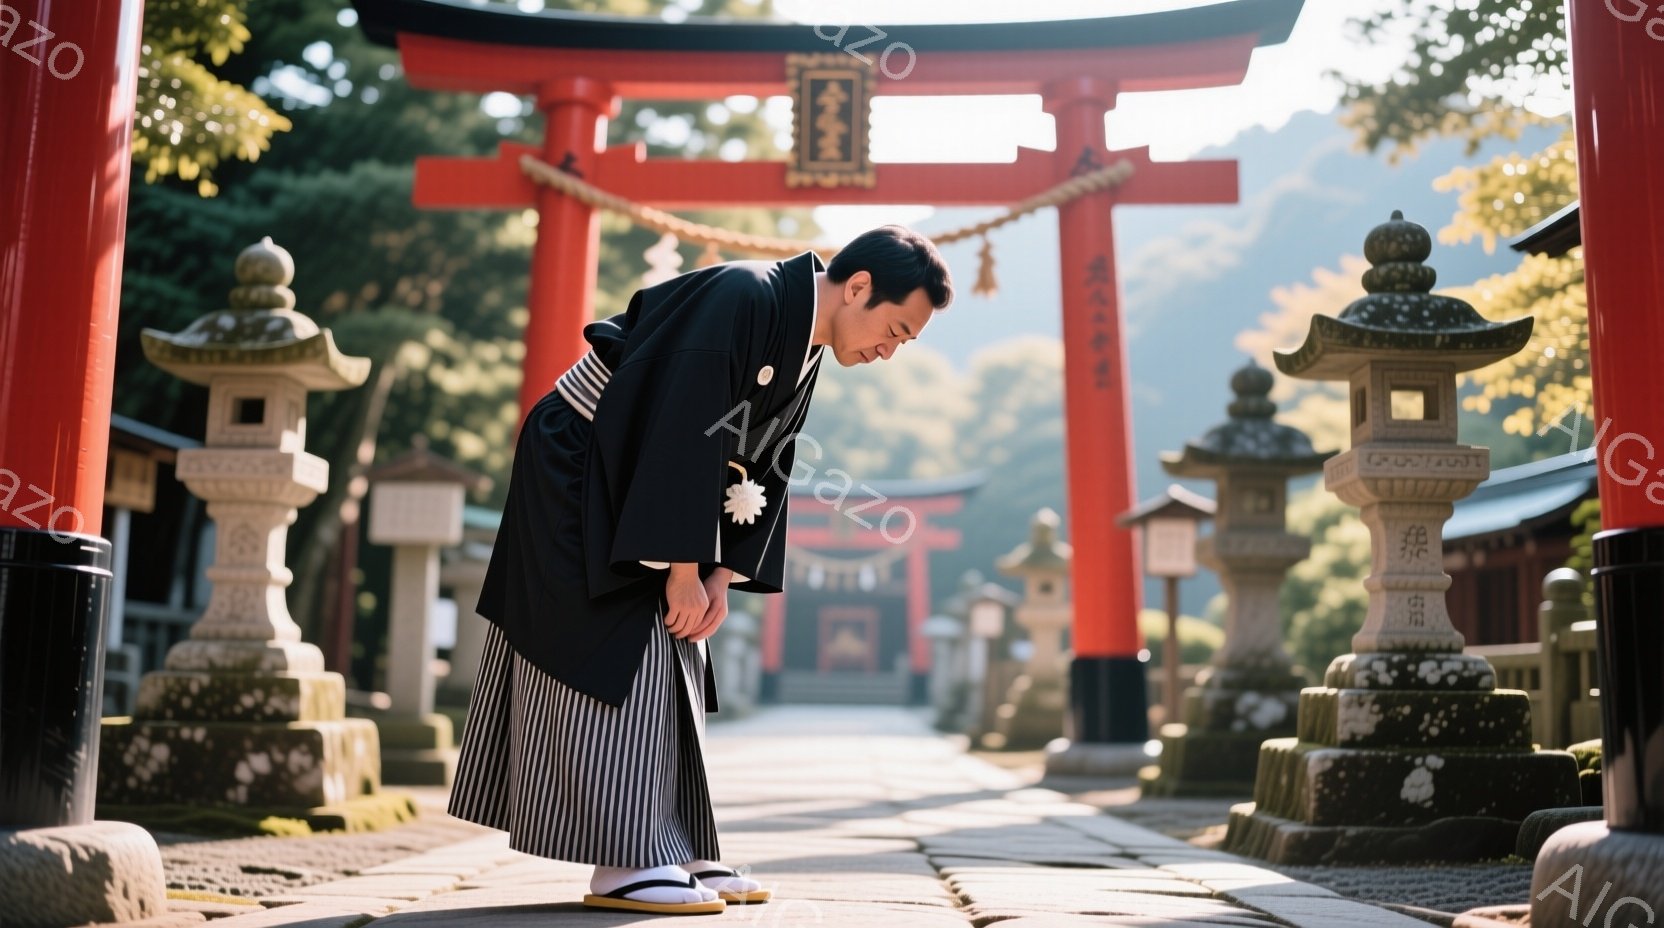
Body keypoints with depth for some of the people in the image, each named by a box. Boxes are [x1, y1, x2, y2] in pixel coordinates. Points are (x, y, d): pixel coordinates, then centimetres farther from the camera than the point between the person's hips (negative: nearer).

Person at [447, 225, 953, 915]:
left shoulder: (805, 351, 4)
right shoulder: (742, 297, -25)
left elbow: (761, 465, 6)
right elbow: (685, 435, -29)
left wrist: (721, 573, -4)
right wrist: (685, 569, -25)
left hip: (640, 485, 9)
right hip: (577, 470, -9)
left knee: (669, 667, 7)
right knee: (613, 656, -11)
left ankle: (675, 853, 12)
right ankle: (623, 862, -7)